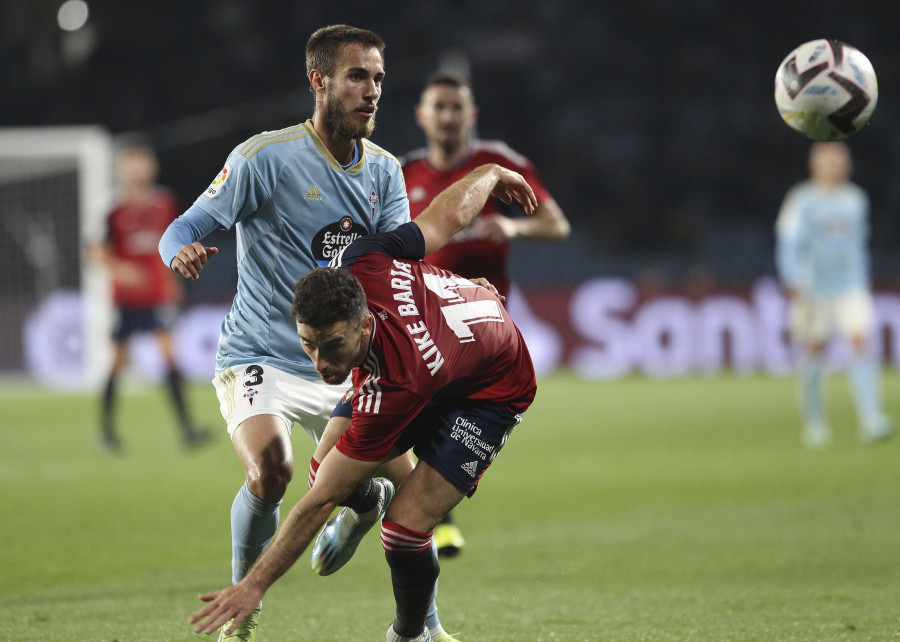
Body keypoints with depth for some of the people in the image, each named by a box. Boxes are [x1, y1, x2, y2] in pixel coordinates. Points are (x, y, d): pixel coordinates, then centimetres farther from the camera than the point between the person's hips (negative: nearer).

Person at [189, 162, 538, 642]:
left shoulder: (389, 391, -43)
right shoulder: (361, 264, -32)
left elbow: (320, 502, -35)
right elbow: (451, 215, -13)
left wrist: (256, 584, -31)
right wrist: (491, 175, 9)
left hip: (492, 392, -7)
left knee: (405, 528, -19)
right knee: (326, 469, -3)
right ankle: (366, 501, 36)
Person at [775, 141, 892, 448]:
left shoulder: (855, 199, 12)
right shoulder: (801, 201, -2)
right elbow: (788, 246, -6)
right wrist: (794, 286, -17)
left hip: (852, 288, 3)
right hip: (813, 291, -3)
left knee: (862, 342, -15)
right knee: (814, 354, 2)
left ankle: (871, 422, -21)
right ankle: (815, 423, 19)